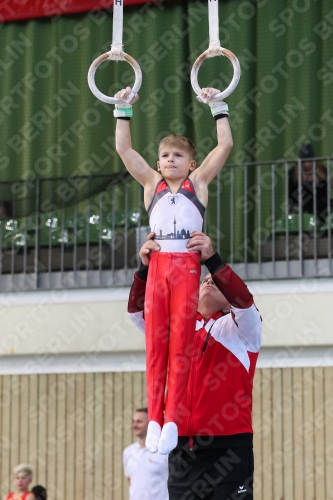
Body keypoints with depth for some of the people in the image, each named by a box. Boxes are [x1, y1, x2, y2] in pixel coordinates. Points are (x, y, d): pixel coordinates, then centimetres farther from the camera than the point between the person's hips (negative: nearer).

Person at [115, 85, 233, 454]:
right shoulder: (152, 183, 15)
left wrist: (216, 107, 7)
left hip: (187, 266, -2)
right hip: (157, 265, 2)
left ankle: (172, 419, -4)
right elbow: (123, 149, 12)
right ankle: (154, 419, -2)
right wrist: (123, 110, 11)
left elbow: (225, 145, 6)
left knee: (180, 342, -3)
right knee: (155, 342, -2)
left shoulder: (198, 181, 11)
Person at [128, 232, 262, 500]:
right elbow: (138, 310, 5)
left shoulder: (241, 328, 6)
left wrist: (212, 260, -26)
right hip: (183, 450, 4)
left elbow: (244, 302, -15)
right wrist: (146, 268, -12)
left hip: (228, 447, -4)